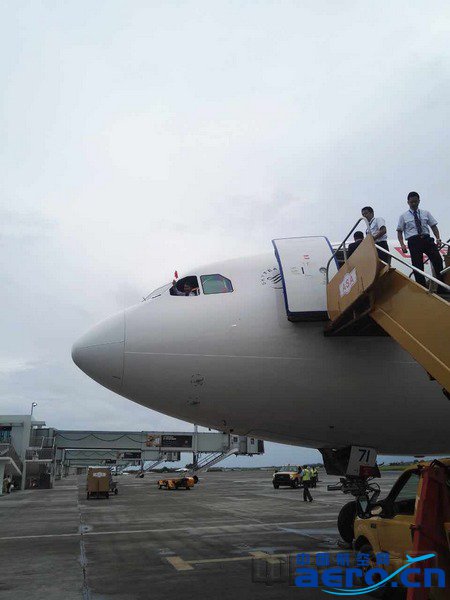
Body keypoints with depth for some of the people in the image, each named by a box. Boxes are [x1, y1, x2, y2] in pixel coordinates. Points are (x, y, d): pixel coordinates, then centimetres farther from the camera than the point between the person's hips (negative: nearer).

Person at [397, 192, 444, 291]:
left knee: (438, 260, -10)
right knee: (417, 266, -3)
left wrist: (438, 238, -3)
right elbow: (399, 232, 6)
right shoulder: (404, 216, 9)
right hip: (414, 241, -2)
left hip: (427, 239, 2)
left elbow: (434, 226, 12)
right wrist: (402, 245, -7)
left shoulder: (426, 213, 15)